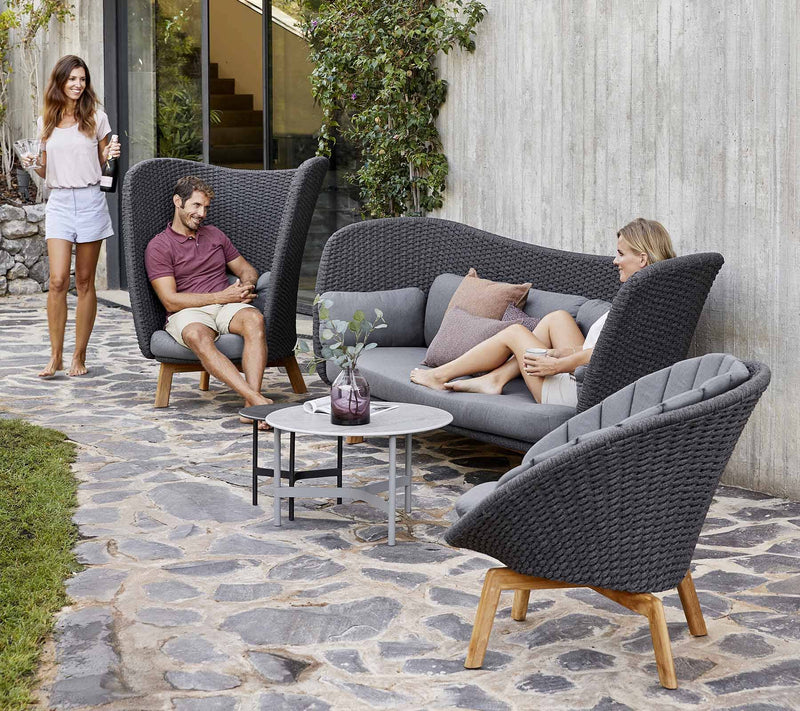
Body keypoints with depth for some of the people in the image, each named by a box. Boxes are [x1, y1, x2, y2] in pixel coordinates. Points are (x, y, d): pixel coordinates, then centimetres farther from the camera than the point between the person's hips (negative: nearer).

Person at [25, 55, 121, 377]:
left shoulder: (96, 118, 4)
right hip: (59, 202, 1)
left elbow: (102, 165, 11)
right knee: (58, 280, -10)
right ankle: (56, 356, -3)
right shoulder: (45, 123, 10)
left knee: (84, 281, 3)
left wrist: (110, 155, -10)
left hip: (90, 200, -1)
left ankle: (79, 356, 9)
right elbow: (47, 172, 17)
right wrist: (32, 166, -4)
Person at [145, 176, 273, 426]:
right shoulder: (158, 247, 5)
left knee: (254, 319, -34)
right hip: (187, 314, -4)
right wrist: (221, 296, -11)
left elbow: (246, 268, 29)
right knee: (198, 337, -41)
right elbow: (171, 300, -6)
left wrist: (247, 285, 2)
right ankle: (257, 399, -53)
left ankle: (251, 406, -47)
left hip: (227, 307, 4)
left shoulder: (214, 234, 23)